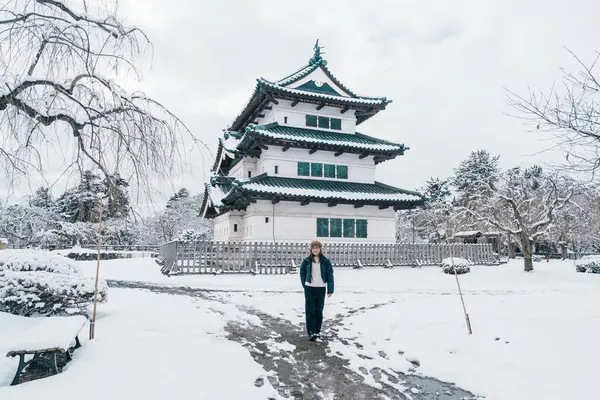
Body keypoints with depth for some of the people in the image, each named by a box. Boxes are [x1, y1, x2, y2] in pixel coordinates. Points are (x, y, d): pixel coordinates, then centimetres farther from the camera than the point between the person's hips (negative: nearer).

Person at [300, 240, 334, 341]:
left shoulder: (325, 261, -3)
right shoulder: (307, 261, -2)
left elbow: (330, 275, -3)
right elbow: (302, 273, 8)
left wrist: (330, 290, -7)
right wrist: (305, 285, 1)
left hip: (321, 289, 1)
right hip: (309, 289, 0)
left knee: (319, 311, 9)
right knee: (310, 311, -3)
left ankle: (317, 331, 22)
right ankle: (311, 332, 2)